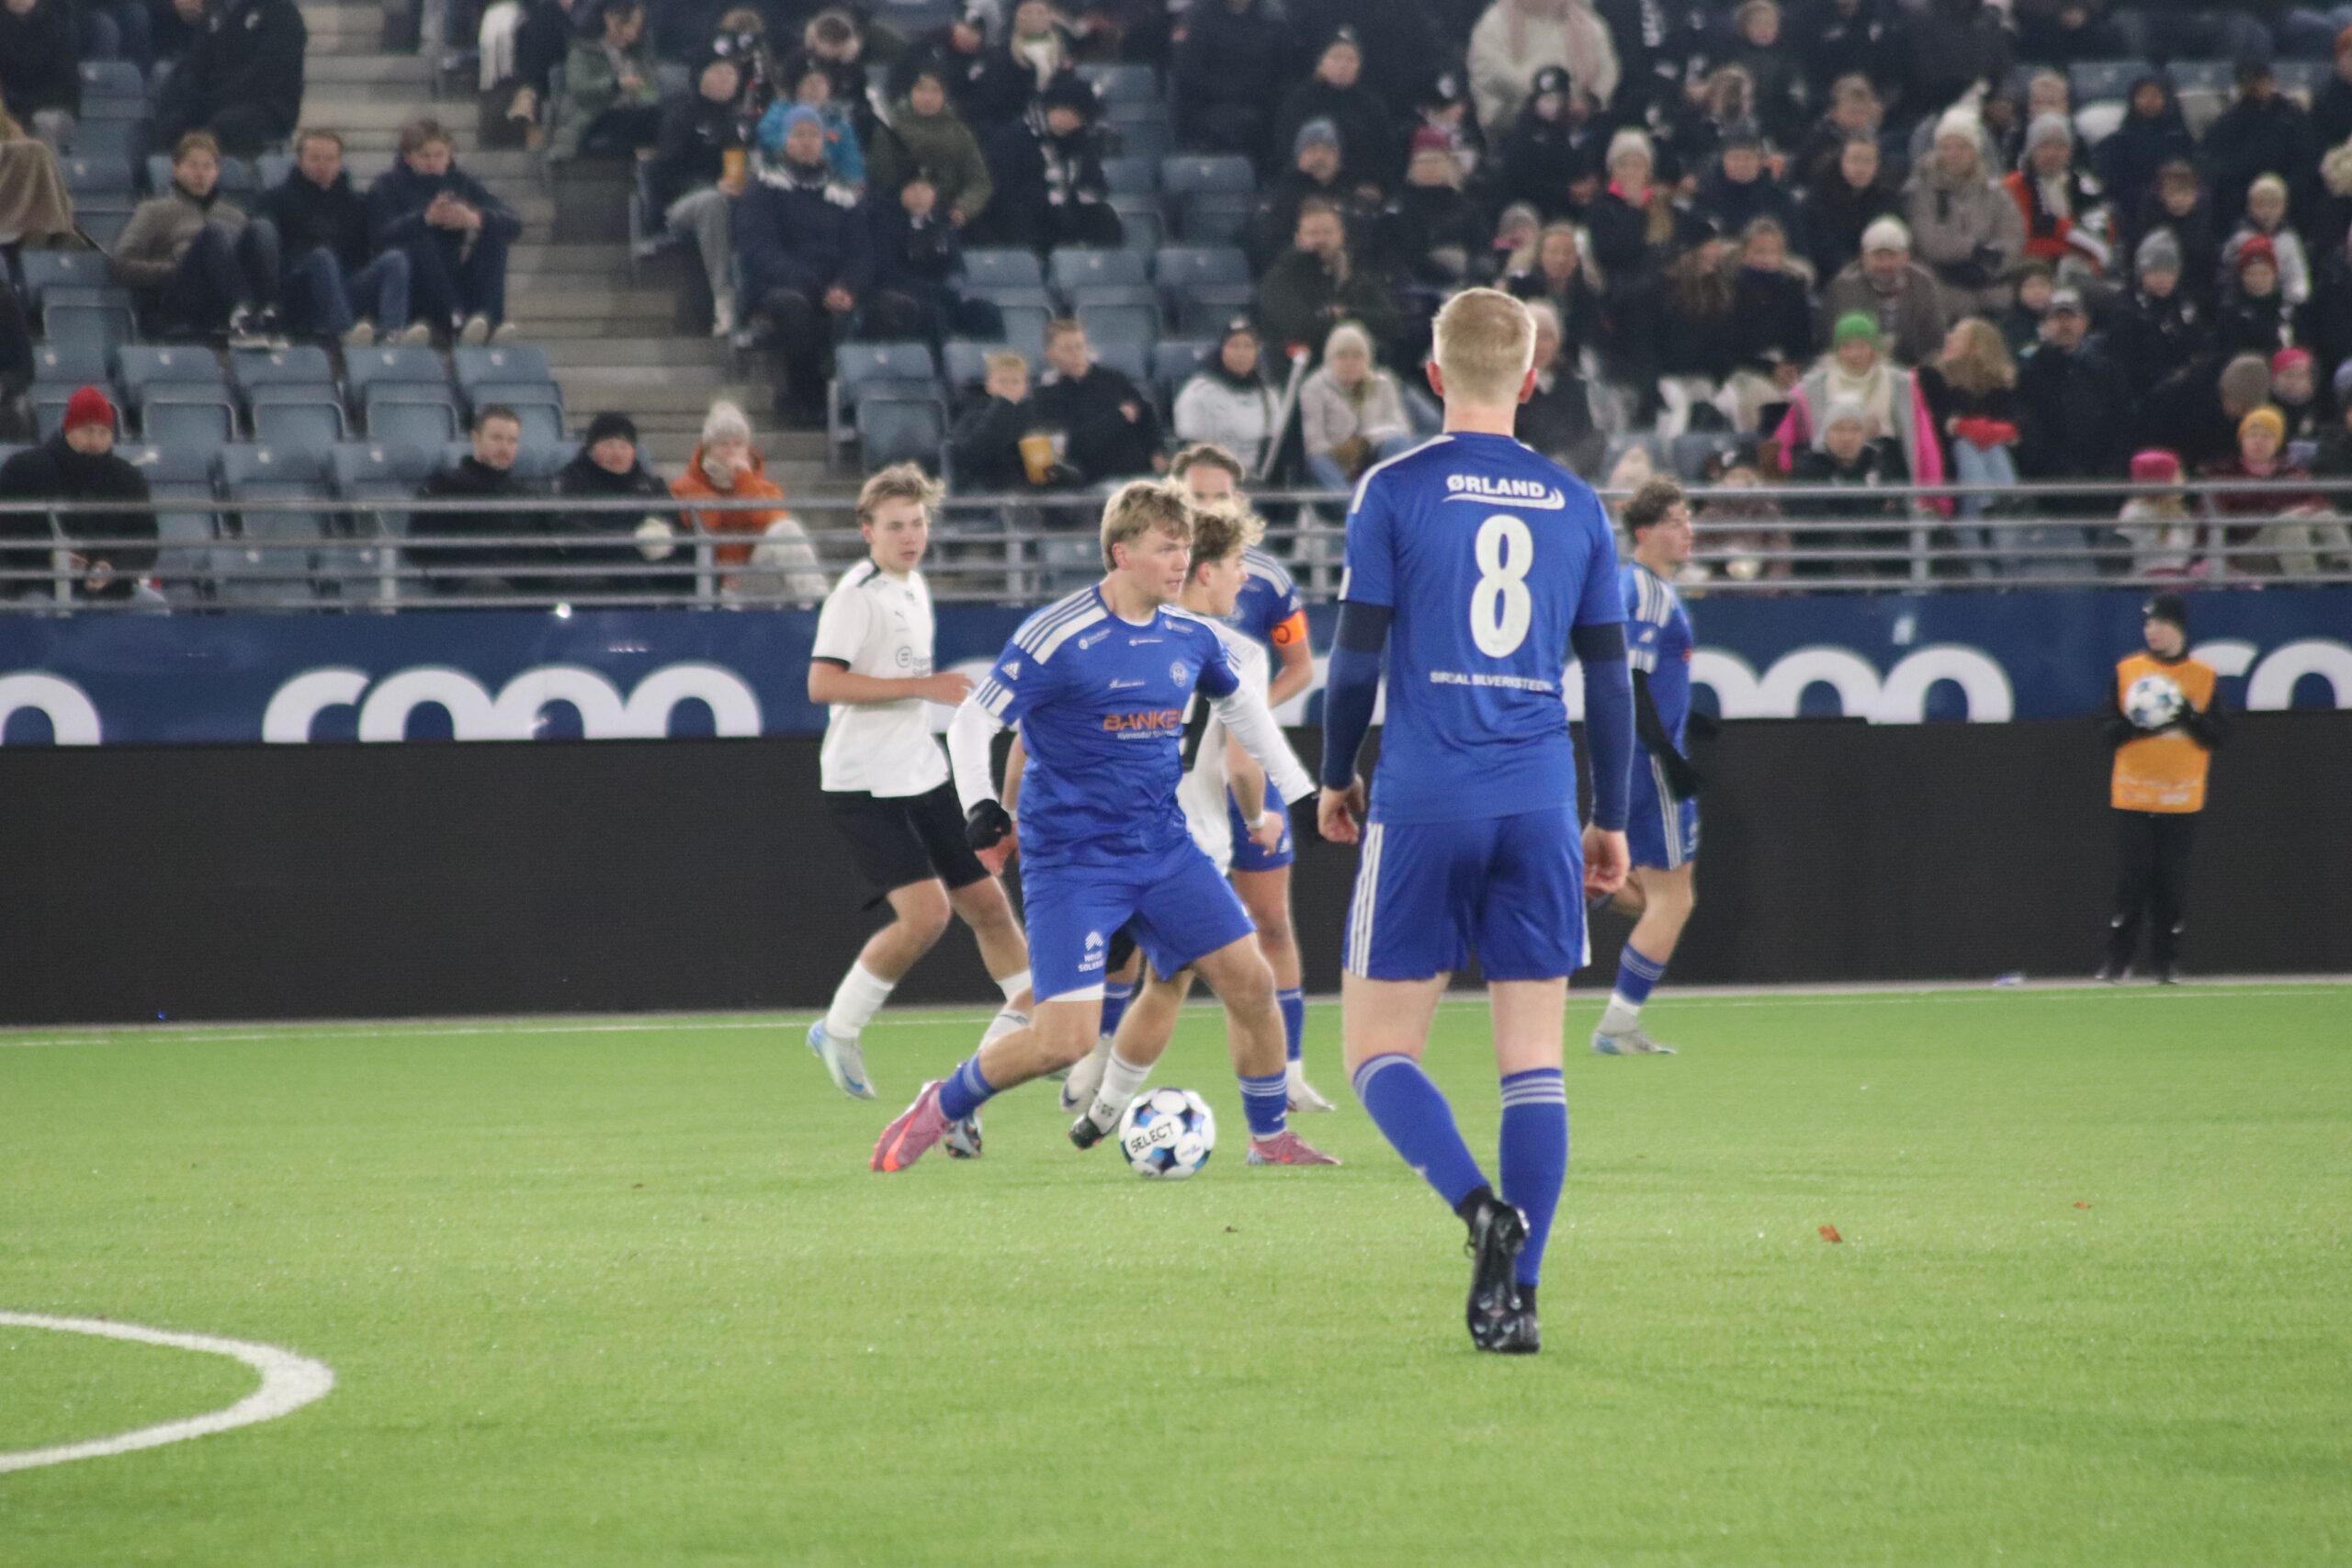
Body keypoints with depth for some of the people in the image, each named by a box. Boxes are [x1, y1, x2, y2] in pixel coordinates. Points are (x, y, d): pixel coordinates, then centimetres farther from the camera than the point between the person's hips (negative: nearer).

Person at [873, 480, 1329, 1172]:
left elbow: (1241, 705, 24)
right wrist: (980, 808, -26)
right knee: (1065, 1040, -14)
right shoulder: (1058, 637, -16)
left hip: (1163, 849, 6)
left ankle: (1271, 1137, 19)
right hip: (1071, 861, -6)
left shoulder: (1190, 638, 4)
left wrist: (1300, 794, 24)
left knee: (1250, 980, -1)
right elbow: (972, 721, -13)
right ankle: (940, 1107, 10)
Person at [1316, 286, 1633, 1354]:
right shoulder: (1575, 506, 8)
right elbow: (1610, 674, 10)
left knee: (1380, 1050, 3)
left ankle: (1482, 1209, -21)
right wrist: (1612, 821, 18)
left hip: (1422, 806, -3)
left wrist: (1336, 780, 12)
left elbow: (1358, 654, -2)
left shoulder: (1395, 492, -1)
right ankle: (1515, 1292, -2)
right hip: (1540, 812, 3)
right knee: (1532, 1057, 5)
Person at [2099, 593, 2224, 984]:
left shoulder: (2204, 677, 5)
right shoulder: (2127, 670, 6)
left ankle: (2167, 961, 8)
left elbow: (2217, 735, 1)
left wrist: (2190, 718, -16)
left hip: (2182, 800, 0)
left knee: (2172, 883, 0)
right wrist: (2135, 724, -15)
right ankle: (2118, 960, 3)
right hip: (2133, 796, 0)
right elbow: (2110, 731, 5)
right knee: (2130, 880, -4)